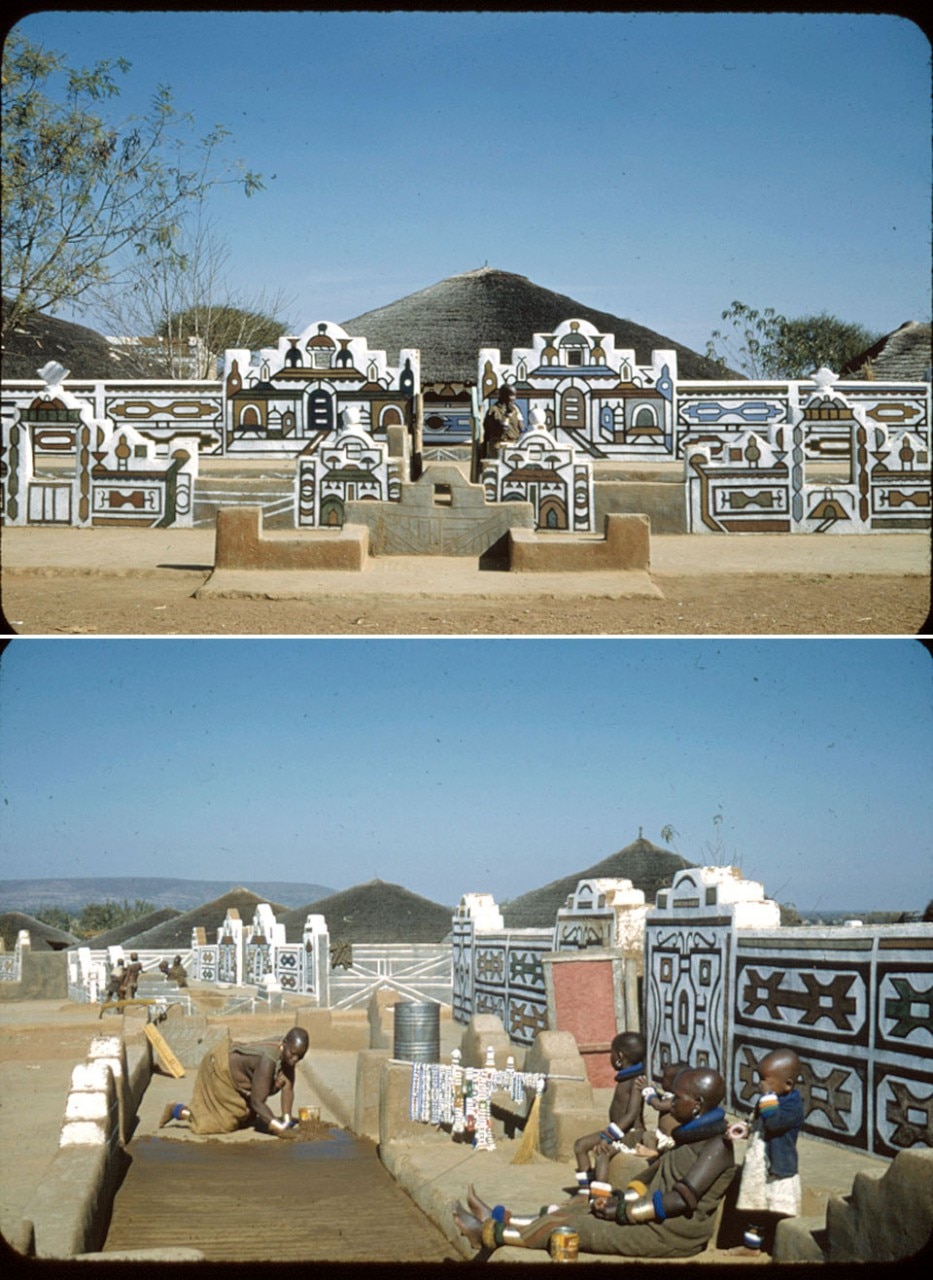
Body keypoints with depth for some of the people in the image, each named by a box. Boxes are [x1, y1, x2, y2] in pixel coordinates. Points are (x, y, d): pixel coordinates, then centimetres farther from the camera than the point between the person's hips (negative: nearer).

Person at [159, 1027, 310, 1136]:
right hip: (219, 1066, -9)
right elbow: (257, 1101, -39)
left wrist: (286, 1119, -25)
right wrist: (279, 1127, -45)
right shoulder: (268, 1059, -40)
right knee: (225, 1121, -7)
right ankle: (177, 1110, 10)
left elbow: (288, 1088, -15)